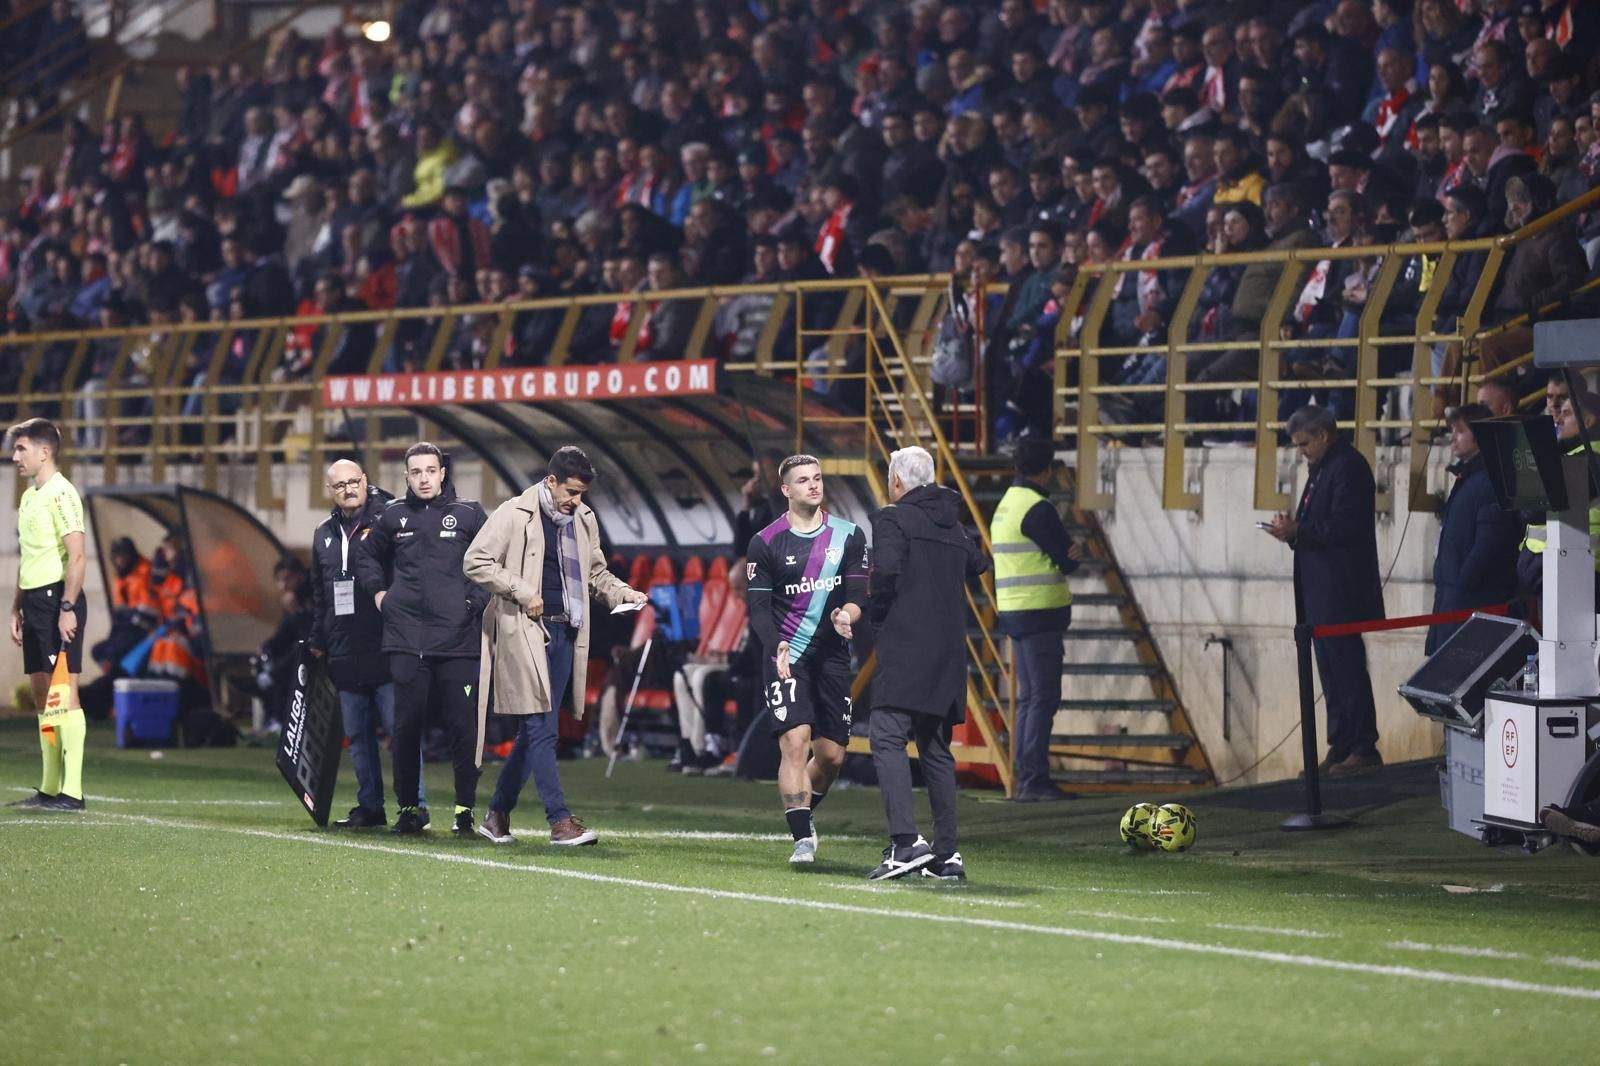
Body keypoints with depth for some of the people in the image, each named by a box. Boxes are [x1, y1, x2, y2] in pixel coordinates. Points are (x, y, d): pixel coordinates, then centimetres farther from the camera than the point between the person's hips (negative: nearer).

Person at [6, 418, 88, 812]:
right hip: (35, 601, 9)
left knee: (64, 693, -9)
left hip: (58, 599, -9)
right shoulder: (28, 497, 18)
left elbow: (77, 555, -16)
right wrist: (17, 608, 20)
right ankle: (49, 788, 14)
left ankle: (71, 791, -10)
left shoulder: (61, 494, -11)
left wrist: (67, 608, -21)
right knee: (42, 695, 10)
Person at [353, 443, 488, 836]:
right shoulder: (393, 515, 10)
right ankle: (409, 807, 10)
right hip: (405, 639, 2)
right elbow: (367, 554, 26)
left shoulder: (468, 514, 3)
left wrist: (477, 600, 0)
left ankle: (466, 808, 4)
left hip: (456, 638, -2)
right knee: (407, 723, 2)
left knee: (462, 725, -3)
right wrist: (378, 591, 13)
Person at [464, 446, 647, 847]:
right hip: (524, 630, -7)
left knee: (535, 730, 9)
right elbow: (475, 562, -9)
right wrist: (523, 593, -14)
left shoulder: (584, 520, 13)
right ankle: (560, 821, -12)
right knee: (542, 729, -10)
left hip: (564, 633, 7)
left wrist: (621, 593, 6)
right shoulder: (514, 514, -6)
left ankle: (497, 814, 20)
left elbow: (594, 572, 26)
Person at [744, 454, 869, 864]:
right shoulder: (766, 543, 0)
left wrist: (847, 613, -19)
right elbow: (758, 607, -1)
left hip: (832, 656, 3)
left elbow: (858, 595, 4)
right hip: (787, 656, -3)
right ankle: (802, 837, -16)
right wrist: (777, 646, -18)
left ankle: (801, 812, 31)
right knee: (795, 741, -17)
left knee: (831, 754, 4)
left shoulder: (848, 536, 6)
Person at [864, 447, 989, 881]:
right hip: (949, 651, 7)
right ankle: (946, 854, 9)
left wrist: (877, 615, -4)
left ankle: (906, 840, -28)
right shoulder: (952, 524, 17)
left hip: (906, 648, -7)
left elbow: (887, 569, -19)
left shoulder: (892, 519, -5)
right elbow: (978, 566, 28)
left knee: (888, 738, -13)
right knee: (936, 748, 12)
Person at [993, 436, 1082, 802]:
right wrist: (1074, 553, 8)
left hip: (1015, 611, 9)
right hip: (1039, 613, -9)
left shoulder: (1006, 505, 15)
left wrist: (1068, 553, -5)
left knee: (1029, 698, 12)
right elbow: (1067, 561, -12)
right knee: (1043, 698, -8)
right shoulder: (1038, 509, -15)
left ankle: (1026, 779, 13)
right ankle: (1035, 781, -11)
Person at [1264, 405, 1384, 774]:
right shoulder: (1323, 468, 18)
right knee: (1333, 671, 11)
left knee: (1345, 668, -8)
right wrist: (1293, 530, 3)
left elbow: (1342, 527, -20)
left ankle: (1363, 748, -4)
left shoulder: (1348, 467, -13)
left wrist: (1297, 531, -16)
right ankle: (1340, 749, 15)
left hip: (1340, 591, -10)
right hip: (1322, 592, 10)